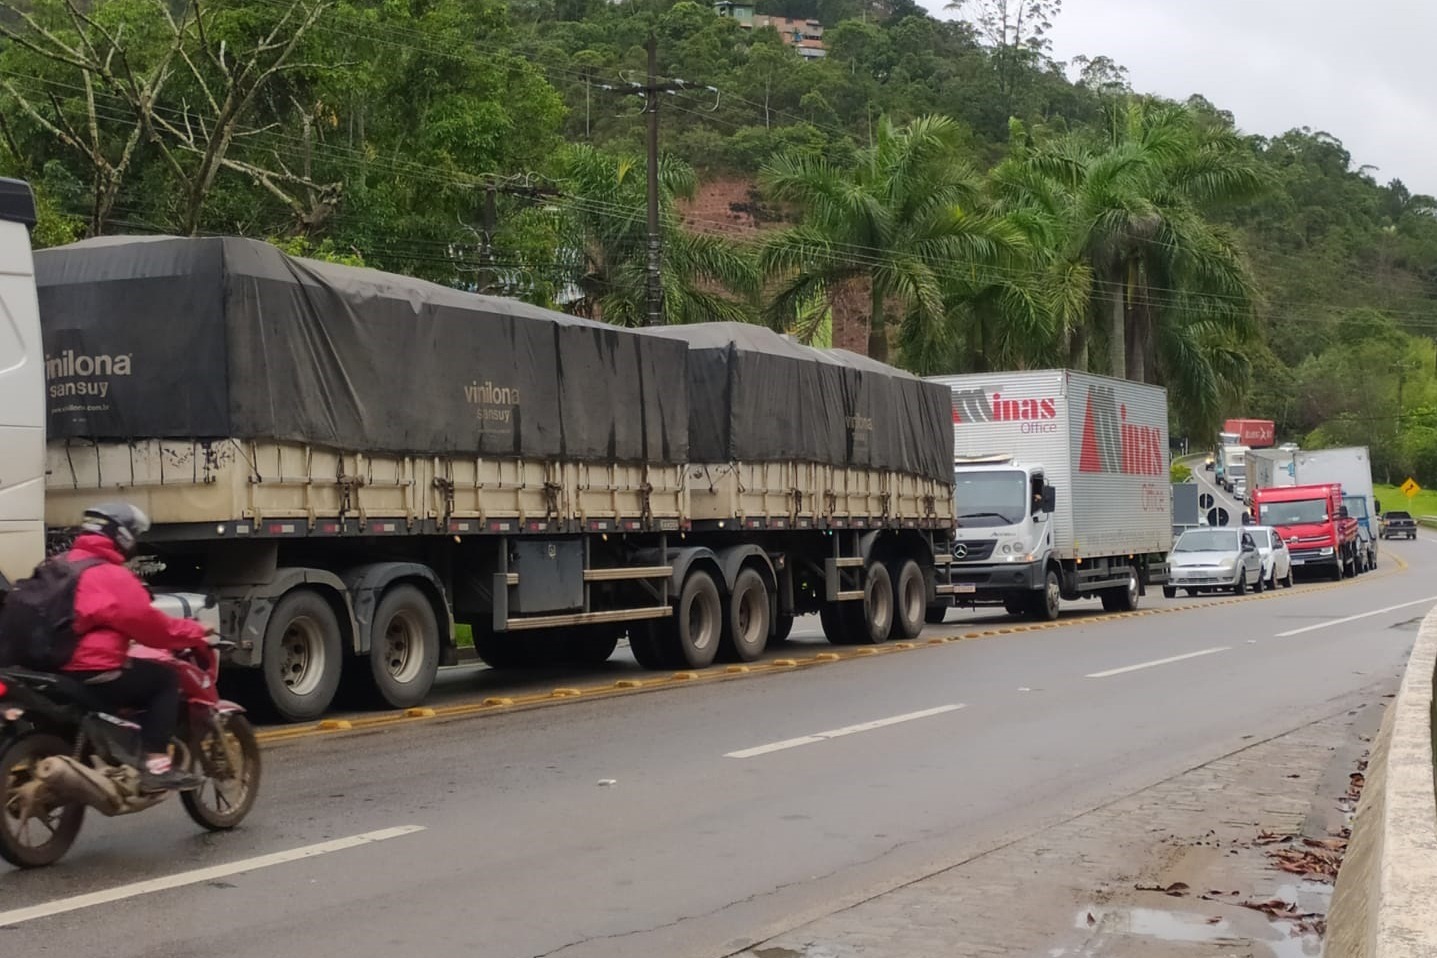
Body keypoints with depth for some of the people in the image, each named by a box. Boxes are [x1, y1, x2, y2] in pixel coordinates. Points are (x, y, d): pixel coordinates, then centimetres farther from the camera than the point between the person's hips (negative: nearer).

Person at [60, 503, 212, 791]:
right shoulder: (112, 576, -12)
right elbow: (146, 622, -11)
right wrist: (194, 633, 2)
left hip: (56, 670, 10)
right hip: (93, 675, -10)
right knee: (165, 679, 1)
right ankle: (156, 767, -9)